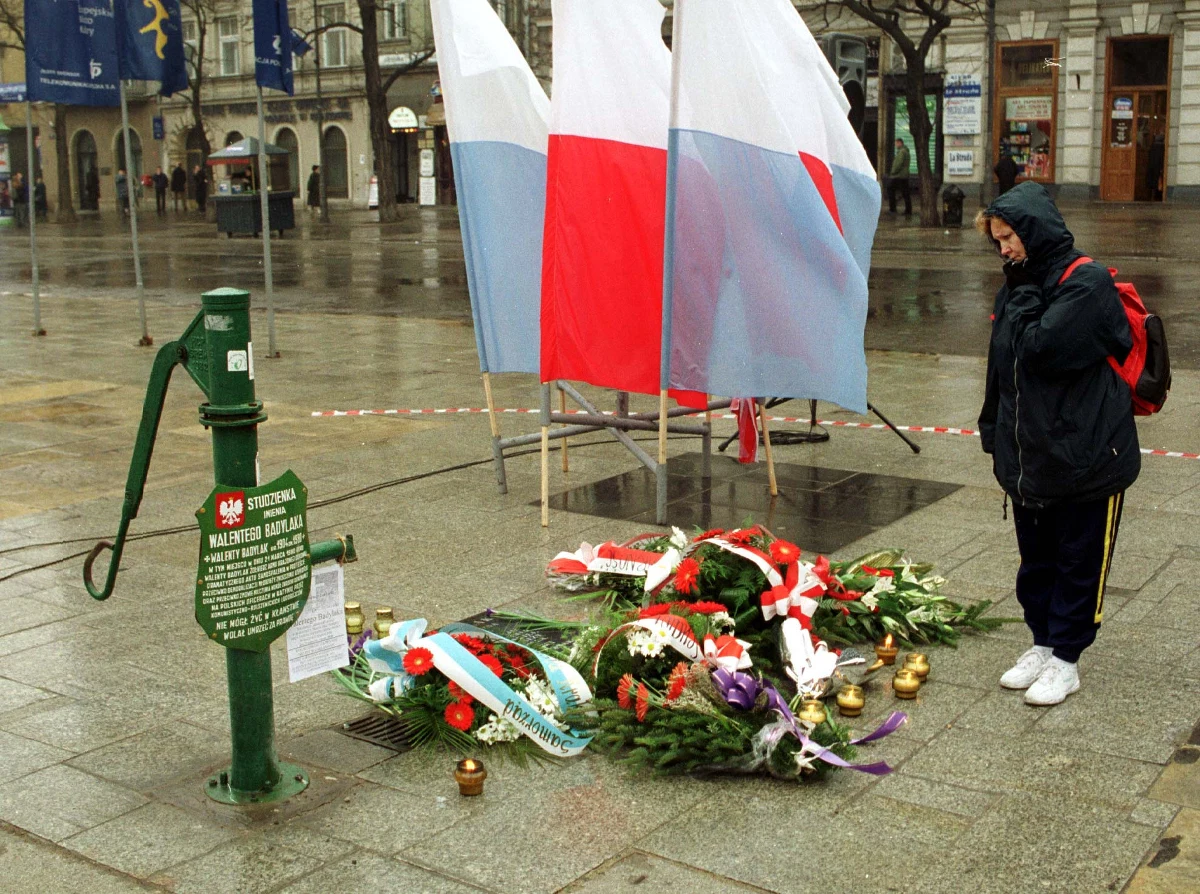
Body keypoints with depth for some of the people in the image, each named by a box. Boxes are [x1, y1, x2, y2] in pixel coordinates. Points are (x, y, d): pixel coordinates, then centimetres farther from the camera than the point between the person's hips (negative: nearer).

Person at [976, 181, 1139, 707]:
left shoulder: (1088, 284, -15)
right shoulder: (1019, 290, 10)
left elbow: (1042, 349, -28)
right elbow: (1000, 369, 17)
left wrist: (1024, 296, -14)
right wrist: (994, 433, 16)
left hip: (1086, 459, -7)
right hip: (1030, 460, 8)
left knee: (1079, 564, 7)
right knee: (1036, 561, 17)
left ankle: (1064, 658, 18)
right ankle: (1042, 642, 32)